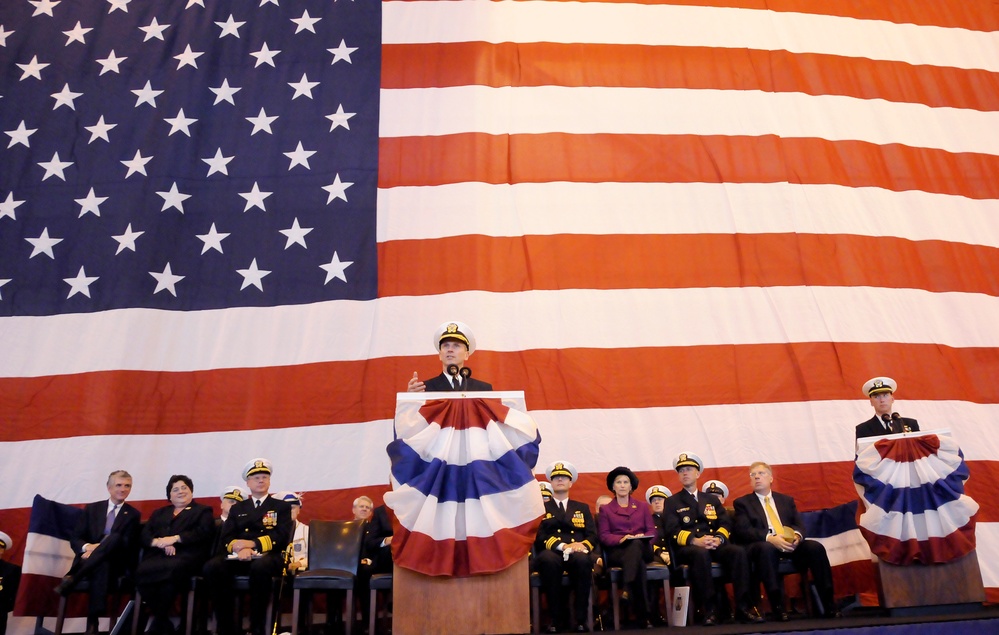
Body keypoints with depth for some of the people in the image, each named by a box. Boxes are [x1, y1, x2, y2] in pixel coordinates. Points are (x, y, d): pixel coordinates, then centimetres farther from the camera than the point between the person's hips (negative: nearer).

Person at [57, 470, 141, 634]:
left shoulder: (133, 515, 12)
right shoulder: (91, 509, 17)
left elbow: (129, 546, 0)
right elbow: (74, 539, 10)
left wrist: (99, 548, -18)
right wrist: (88, 547, -17)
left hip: (115, 564, -1)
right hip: (90, 563, 1)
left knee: (115, 537, -36)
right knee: (102, 565, -40)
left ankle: (73, 578, -42)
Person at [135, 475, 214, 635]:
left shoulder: (203, 511, 19)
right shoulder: (159, 513, 32)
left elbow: (203, 532, 0)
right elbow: (144, 535, 17)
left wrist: (175, 538, -10)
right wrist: (158, 542, -7)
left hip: (185, 555, -4)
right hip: (158, 555, 4)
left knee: (171, 569, -39)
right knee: (141, 571, -31)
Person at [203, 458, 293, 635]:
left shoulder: (281, 506, 15)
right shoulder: (237, 508, 23)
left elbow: (281, 537, 0)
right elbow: (226, 538, 9)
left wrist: (251, 544, -11)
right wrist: (240, 548, -14)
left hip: (268, 557, -3)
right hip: (239, 557, 3)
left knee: (260, 566, -39)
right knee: (212, 566, -29)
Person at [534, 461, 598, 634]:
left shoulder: (582, 508, 25)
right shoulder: (541, 508, 18)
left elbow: (592, 534, 12)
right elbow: (540, 535, 2)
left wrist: (583, 545, -12)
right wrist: (563, 546, -15)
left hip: (578, 553, 1)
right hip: (552, 553, -1)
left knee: (583, 560, -36)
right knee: (548, 560, -38)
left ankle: (581, 618, -28)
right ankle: (558, 618, -28)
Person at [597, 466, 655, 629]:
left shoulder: (643, 506, 24)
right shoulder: (605, 509, 19)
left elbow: (652, 531, 13)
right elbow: (604, 536, 6)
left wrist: (642, 537, -13)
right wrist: (621, 539, -16)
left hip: (642, 549, 1)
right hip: (617, 552, -1)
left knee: (636, 544, -42)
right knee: (639, 564, -40)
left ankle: (626, 590, -50)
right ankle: (643, 616, -43)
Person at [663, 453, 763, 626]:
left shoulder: (712, 499, 23)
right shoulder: (671, 502, 11)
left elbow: (726, 524, 10)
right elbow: (673, 531, -3)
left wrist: (718, 538, -13)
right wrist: (696, 541, -21)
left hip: (715, 545, 3)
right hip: (687, 548, -3)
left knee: (738, 551, -28)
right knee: (701, 554, -38)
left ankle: (743, 606, -26)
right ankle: (709, 608, -31)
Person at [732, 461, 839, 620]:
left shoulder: (786, 500, 22)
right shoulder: (742, 502, 9)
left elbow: (800, 525, 12)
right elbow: (743, 531, -6)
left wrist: (797, 536, -14)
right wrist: (770, 538, -22)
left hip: (789, 544, 4)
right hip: (762, 545, -4)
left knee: (816, 547, -24)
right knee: (766, 548, -38)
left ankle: (828, 604, -19)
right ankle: (778, 606, -37)